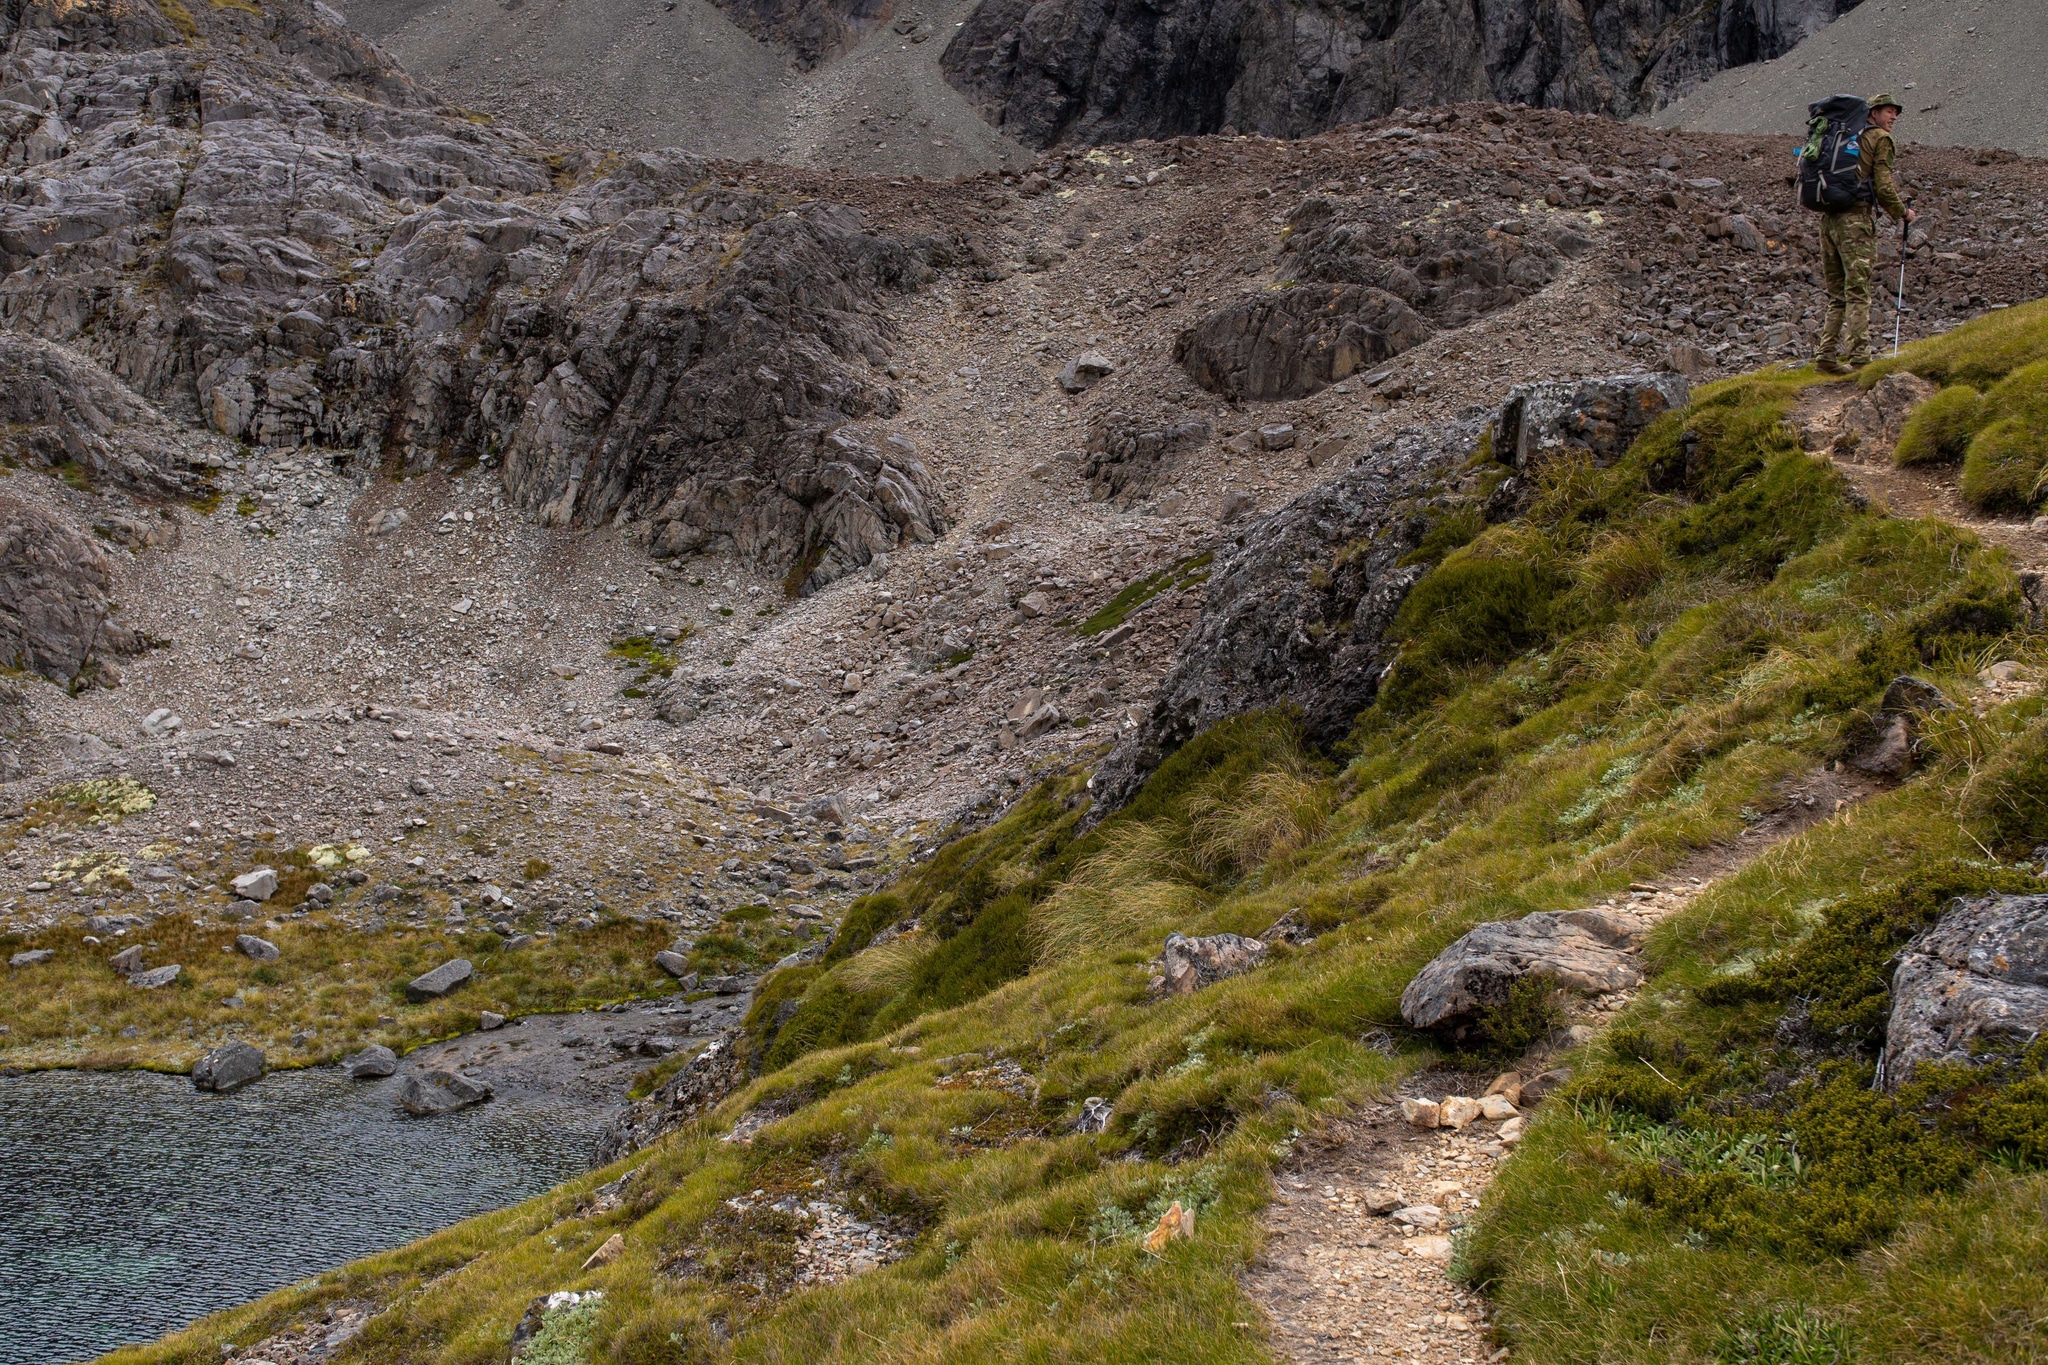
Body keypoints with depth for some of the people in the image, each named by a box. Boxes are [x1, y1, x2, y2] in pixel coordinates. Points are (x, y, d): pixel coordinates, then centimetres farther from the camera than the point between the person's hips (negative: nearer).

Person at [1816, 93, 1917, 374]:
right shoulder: (1881, 139, 1)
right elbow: (1883, 186, -7)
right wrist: (1902, 212, 8)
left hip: (1828, 216, 7)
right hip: (1855, 218, -7)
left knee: (1837, 294, 9)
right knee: (1858, 293, -9)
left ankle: (1827, 356, 3)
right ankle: (1859, 358, -14)